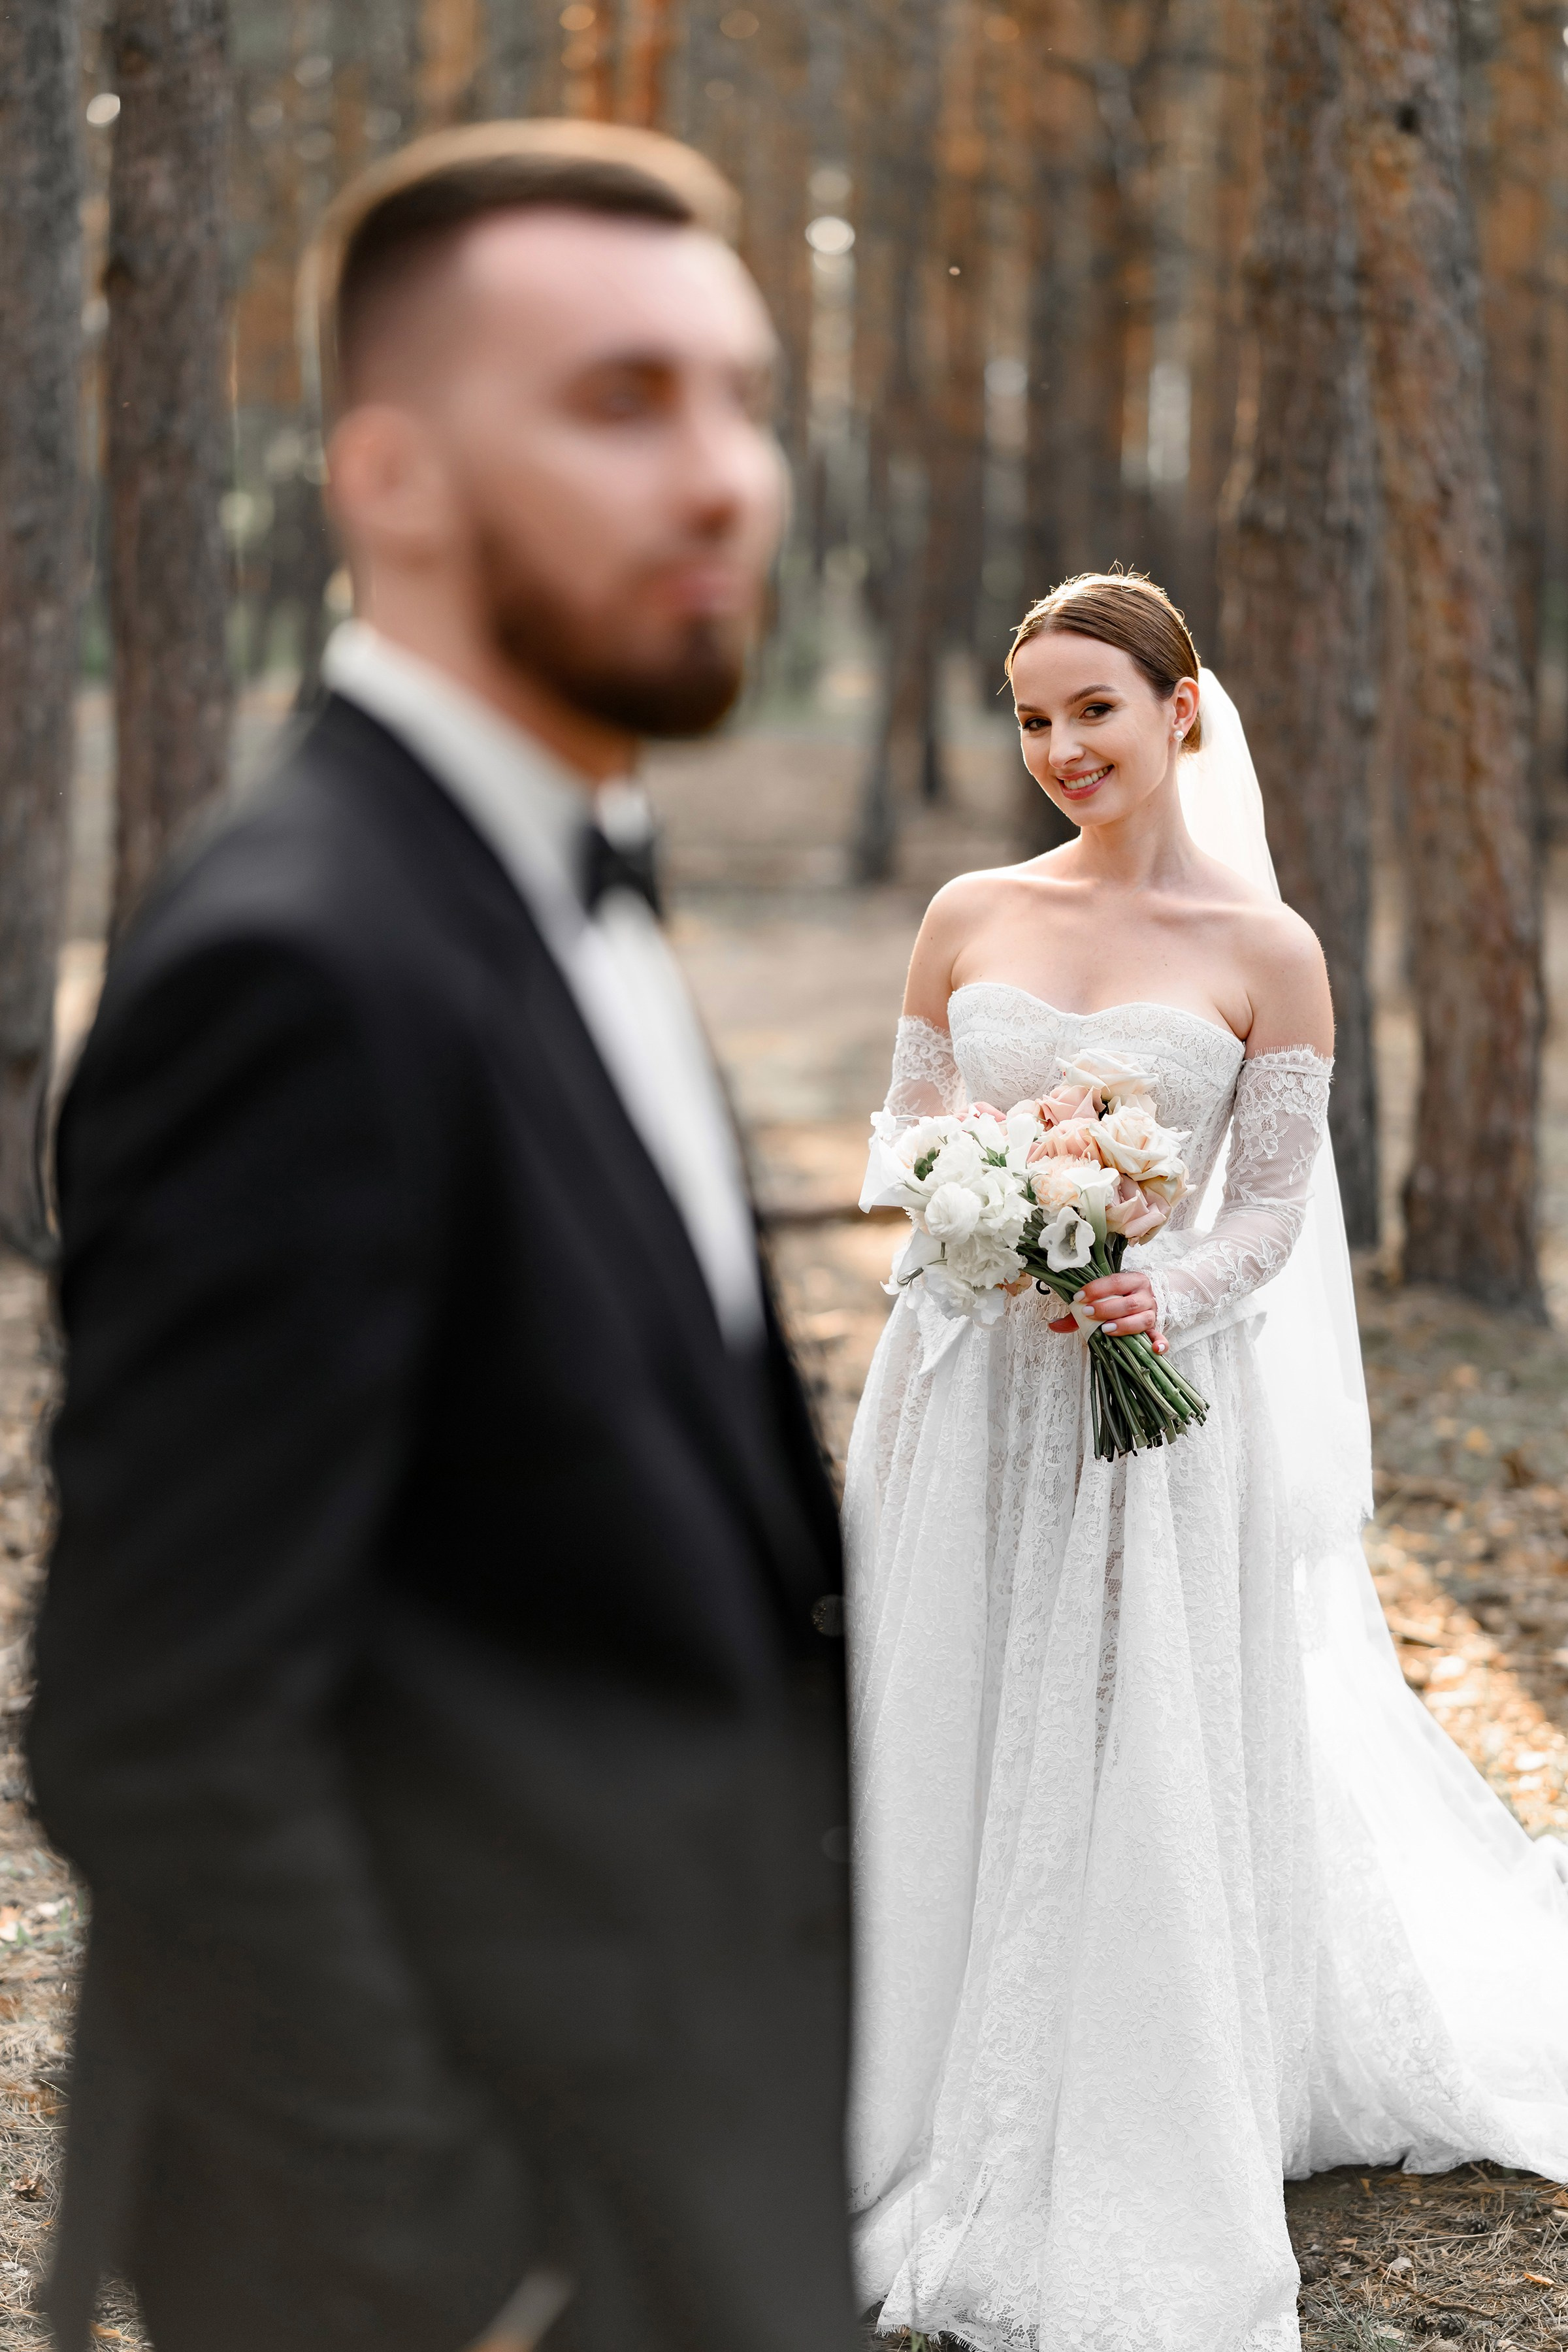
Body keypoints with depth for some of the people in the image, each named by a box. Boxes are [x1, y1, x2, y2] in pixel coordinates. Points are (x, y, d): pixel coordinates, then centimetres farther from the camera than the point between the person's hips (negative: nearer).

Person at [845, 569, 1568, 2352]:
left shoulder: (1267, 951, -2)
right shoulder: (969, 916, 5)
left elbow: (1273, 1210, -2)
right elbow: (896, 1132, 11)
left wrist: (1164, 1295, -21)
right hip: (963, 1391, 3)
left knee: (1140, 1791, 2)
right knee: (944, 1780, 8)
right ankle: (937, 2151, 23)